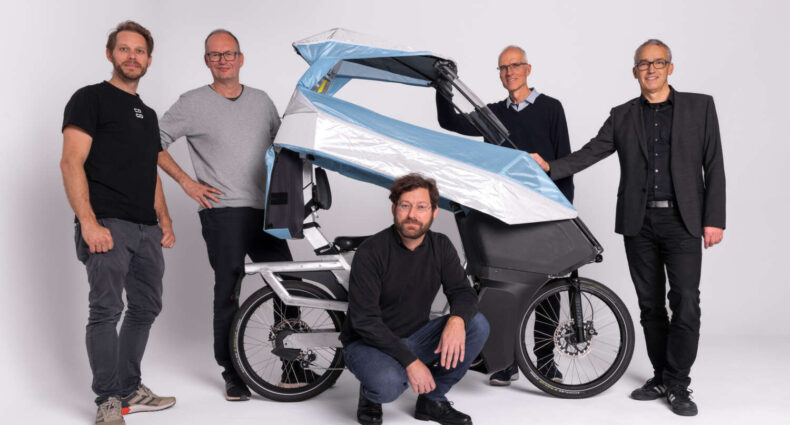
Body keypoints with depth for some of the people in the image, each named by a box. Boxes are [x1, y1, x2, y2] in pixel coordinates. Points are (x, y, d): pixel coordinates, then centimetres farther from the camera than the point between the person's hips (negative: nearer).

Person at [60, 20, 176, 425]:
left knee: (146, 307, 11)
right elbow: (71, 162, -9)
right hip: (108, 225, -8)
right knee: (106, 309, -10)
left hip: (147, 229, 8)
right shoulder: (90, 98, 1)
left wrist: (164, 220, 16)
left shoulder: (148, 114, 23)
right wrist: (89, 223, -19)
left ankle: (130, 390, 22)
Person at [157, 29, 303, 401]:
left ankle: (294, 368, 17)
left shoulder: (261, 100, 14)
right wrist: (186, 182, -5)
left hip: (265, 211, 5)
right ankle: (232, 374, 12)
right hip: (223, 212, -4)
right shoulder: (193, 103, 1)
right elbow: (154, 143, 2)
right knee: (229, 293, -1)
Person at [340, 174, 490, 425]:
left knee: (478, 325, -15)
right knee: (388, 384, -38)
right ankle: (369, 395, 2)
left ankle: (432, 400, 1)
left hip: (414, 337, 6)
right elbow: (365, 320, -22)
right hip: (367, 343, -6)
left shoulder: (441, 247, -2)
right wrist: (410, 361, -29)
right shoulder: (370, 252, -19)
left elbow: (463, 292, -5)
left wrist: (457, 320, -30)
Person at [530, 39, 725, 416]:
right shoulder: (622, 116, 10)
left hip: (683, 221, -2)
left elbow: (713, 165, 2)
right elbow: (590, 153, 5)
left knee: (685, 304, -7)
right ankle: (661, 377, 22)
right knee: (650, 305, 9)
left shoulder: (699, 106, 5)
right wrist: (550, 168, -11)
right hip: (638, 223, 3)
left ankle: (678, 386, 6)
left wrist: (714, 219, -4)